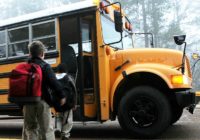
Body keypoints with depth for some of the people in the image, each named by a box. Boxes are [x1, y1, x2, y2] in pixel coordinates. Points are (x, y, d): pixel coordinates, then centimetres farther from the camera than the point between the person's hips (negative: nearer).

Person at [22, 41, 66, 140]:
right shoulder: (45, 66, -7)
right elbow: (54, 83, -15)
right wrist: (62, 95, -5)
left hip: (27, 102, 5)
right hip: (42, 101, -5)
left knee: (29, 128, 15)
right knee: (46, 129, 2)